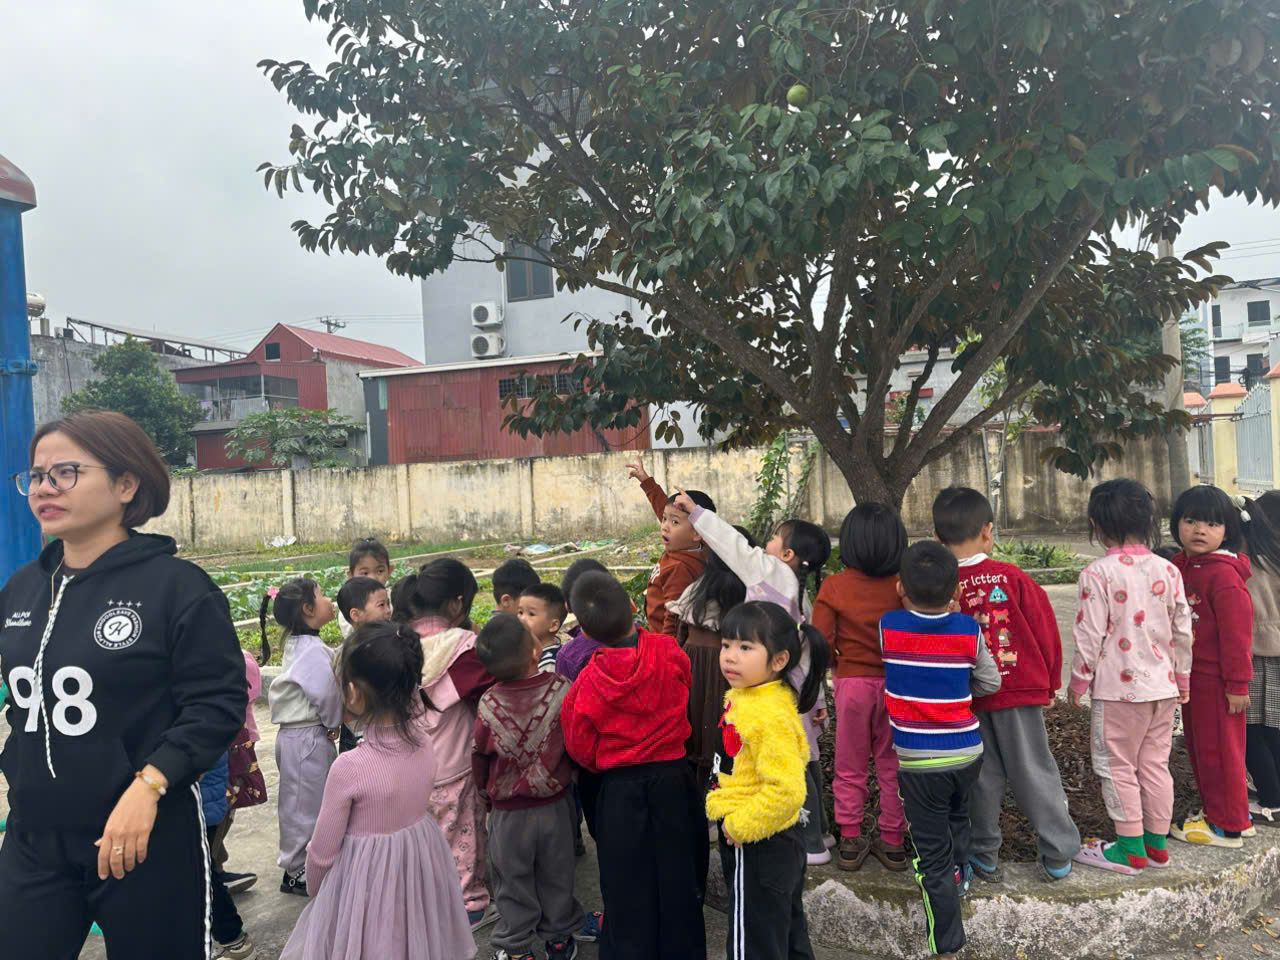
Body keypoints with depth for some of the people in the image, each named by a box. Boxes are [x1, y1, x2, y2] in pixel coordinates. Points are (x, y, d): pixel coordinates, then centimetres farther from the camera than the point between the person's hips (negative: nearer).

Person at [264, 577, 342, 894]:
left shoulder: (297, 644, 9)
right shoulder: (313, 650, -22)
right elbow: (326, 692, -23)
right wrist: (333, 724, -7)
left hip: (296, 734, 10)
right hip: (308, 737, -10)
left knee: (302, 803, 21)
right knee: (305, 804, 5)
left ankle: (297, 864, 36)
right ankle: (297, 873, 19)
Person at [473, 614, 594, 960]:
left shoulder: (488, 704, -19)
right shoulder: (561, 690, -20)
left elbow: (480, 757, -3)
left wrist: (486, 792, 16)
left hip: (508, 812, -1)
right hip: (555, 805, 1)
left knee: (513, 881, 18)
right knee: (556, 877, 20)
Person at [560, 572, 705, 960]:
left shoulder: (587, 683, -17)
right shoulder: (669, 653, -14)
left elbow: (581, 748, -5)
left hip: (619, 788, -2)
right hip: (673, 779, 2)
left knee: (627, 888, 12)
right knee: (676, 880, 16)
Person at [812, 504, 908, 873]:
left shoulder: (834, 586, -11)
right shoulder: (902, 587, -10)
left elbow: (821, 640, -11)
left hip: (851, 682, -1)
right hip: (895, 682, 1)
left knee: (850, 765, 14)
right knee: (892, 764, 15)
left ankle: (850, 840, 20)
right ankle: (893, 841, 23)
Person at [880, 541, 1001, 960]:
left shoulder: (888, 627, -12)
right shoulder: (969, 629, -7)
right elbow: (991, 682, 4)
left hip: (918, 761, -3)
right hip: (967, 753, 3)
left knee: (933, 854, 5)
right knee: (957, 813, 33)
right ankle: (960, 872, 53)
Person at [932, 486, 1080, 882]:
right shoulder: (1012, 578, -10)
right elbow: (1046, 631, -3)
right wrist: (1050, 683, 11)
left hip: (964, 698, 1)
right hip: (1020, 691, 0)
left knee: (982, 778, 12)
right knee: (1035, 772, 11)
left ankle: (986, 856, 21)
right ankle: (1058, 856, 19)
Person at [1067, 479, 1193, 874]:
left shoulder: (1098, 573, -16)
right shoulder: (1168, 570, 1)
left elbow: (1090, 634, -13)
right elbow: (1183, 630, 7)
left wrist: (1078, 680, 0)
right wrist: (1182, 676, 20)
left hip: (1117, 688, -6)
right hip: (1163, 686, 6)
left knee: (1117, 767, 6)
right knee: (1155, 764, 16)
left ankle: (1130, 849, 13)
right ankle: (1157, 843, 25)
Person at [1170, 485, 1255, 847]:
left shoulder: (1224, 574, -19)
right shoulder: (1180, 566, 8)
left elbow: (1236, 633, -19)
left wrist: (1238, 683, -18)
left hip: (1217, 678, -9)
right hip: (1190, 675, 9)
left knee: (1218, 748, 1)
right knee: (1196, 743, 18)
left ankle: (1227, 826, 14)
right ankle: (1215, 810, 33)